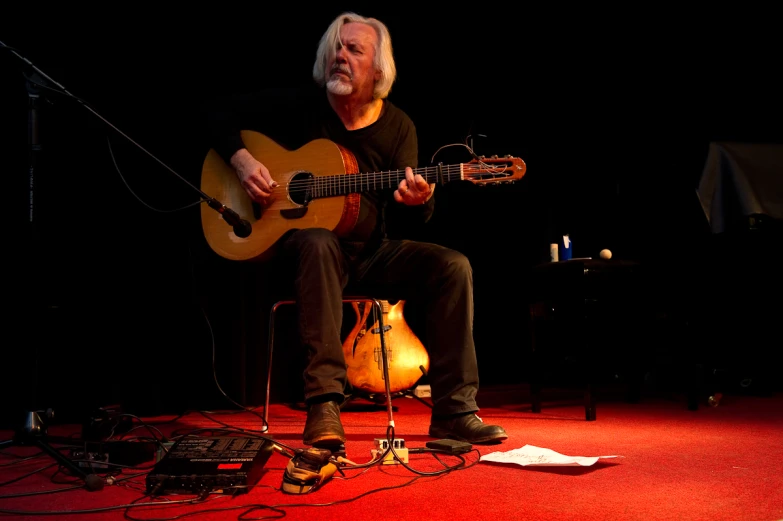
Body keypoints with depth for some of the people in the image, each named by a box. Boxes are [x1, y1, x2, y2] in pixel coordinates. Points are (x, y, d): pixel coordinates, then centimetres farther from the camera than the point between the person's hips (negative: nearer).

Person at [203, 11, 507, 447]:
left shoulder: (398, 126, 3)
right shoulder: (300, 107, -1)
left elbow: (407, 219, -2)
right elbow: (220, 111, 4)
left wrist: (418, 201, -27)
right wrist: (242, 160, -15)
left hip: (372, 251, 3)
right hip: (302, 240, -3)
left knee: (453, 266, -19)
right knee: (319, 245, -39)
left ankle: (454, 412, -18)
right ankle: (324, 403, -40)